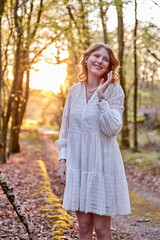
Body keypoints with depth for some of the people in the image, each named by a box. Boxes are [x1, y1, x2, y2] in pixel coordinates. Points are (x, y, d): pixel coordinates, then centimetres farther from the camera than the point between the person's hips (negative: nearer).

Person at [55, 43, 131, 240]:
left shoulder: (114, 90, -5)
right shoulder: (75, 90, 6)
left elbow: (112, 129, -15)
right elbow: (66, 128, 12)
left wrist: (101, 97, -20)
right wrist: (62, 159, 6)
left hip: (102, 162, -3)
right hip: (78, 163, 4)